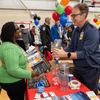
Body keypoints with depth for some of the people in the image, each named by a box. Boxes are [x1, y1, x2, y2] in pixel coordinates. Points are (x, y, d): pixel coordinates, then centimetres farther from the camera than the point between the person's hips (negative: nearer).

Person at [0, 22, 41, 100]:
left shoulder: (12, 44, 4)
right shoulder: (9, 48, -30)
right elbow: (13, 70, -34)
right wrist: (30, 74, -25)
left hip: (16, 79, 10)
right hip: (12, 82, -9)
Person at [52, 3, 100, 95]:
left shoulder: (92, 30, -20)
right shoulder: (76, 31, 4)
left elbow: (85, 53, -27)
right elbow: (71, 48, 6)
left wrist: (65, 54, -32)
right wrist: (60, 52, -12)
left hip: (90, 70, -6)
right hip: (77, 68, 7)